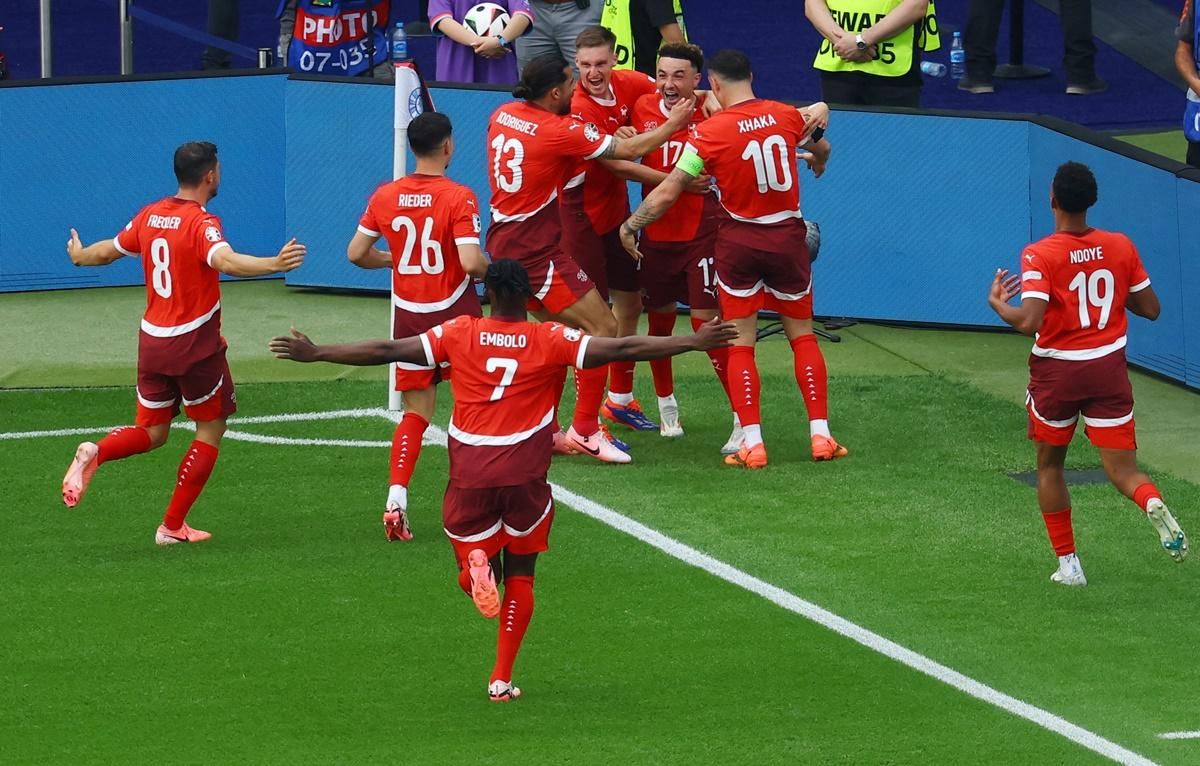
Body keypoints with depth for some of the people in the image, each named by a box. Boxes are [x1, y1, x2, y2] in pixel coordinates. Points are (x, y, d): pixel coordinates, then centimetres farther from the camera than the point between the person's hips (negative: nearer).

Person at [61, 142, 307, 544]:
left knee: (152, 432, 18)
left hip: (153, 341, 6)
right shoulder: (201, 223, -16)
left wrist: (79, 256, 41)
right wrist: (273, 265, -51)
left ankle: (94, 454, -12)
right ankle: (173, 526, 8)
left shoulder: (150, 216, 5)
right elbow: (225, 260, -37)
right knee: (210, 431, 10)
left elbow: (107, 251, 19)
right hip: (195, 345, -6)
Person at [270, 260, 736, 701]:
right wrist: (693, 343, 2)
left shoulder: (458, 335, 3)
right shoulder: (551, 341, 0)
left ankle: (476, 565, -22)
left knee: (476, 557, 17)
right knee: (520, 577, 15)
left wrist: (314, 354, 10)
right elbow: (620, 349, -3)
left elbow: (386, 351, 3)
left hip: (469, 479, 0)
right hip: (525, 478, 0)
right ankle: (501, 679, 9)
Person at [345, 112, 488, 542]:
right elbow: (471, 262, -24)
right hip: (454, 311, -4)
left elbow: (356, 253, 5)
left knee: (416, 413, 8)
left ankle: (396, 497, -9)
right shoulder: (458, 198, -16)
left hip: (408, 314, 4)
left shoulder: (386, 196, -1)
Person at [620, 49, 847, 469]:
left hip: (738, 241, -3)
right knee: (802, 335, 14)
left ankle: (752, 443, -1)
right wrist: (816, 163, 47)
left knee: (740, 345, 5)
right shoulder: (787, 115, -2)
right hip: (788, 236, 3)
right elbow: (821, 148, 22)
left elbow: (666, 193, -14)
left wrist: (629, 226, 3)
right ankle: (821, 436, 9)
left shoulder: (711, 131, -14)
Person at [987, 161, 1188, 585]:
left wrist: (997, 303, -4)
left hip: (1057, 373, -2)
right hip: (1109, 369, 2)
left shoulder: (1039, 256, -14)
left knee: (1049, 467, 19)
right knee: (1123, 472, 3)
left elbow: (1029, 322, -23)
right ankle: (1154, 504, -32)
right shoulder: (1121, 247, -2)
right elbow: (1150, 309, 5)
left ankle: (1068, 563, 19)